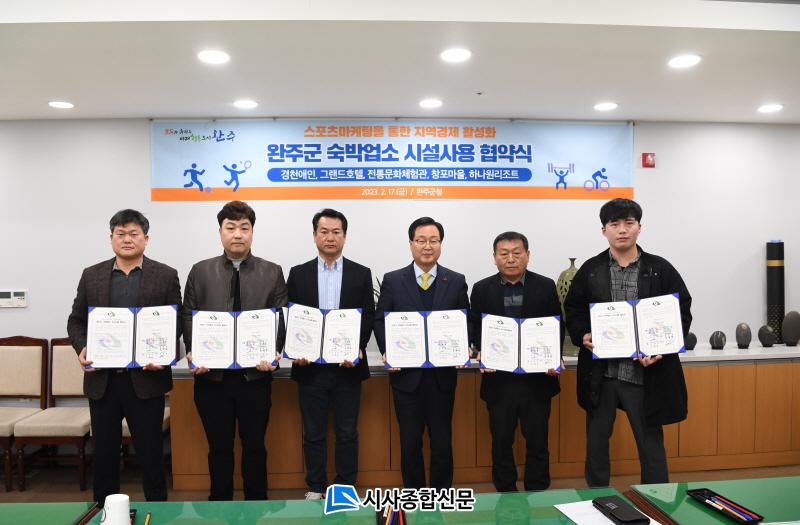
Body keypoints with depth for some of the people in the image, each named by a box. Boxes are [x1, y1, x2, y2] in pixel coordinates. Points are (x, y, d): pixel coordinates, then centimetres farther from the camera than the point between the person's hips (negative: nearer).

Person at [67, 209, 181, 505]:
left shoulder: (165, 276, 1)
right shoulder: (91, 275, 9)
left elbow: (177, 323, 0)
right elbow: (76, 320, 11)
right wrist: (82, 348, -7)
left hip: (145, 378, -2)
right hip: (101, 379, 3)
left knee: (150, 453, 5)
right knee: (104, 452, 13)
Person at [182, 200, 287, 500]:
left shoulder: (272, 273, 3)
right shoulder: (200, 271, 6)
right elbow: (188, 316, 4)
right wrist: (193, 352, -11)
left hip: (255, 374, 0)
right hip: (211, 374, 1)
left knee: (255, 445, 11)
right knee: (219, 447, 12)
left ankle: (256, 503, 27)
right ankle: (219, 503, 29)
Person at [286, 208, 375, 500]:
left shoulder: (361, 274, 4)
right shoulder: (298, 274, 6)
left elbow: (368, 318, 1)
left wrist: (357, 349, -14)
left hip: (348, 365, 0)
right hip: (310, 366, 1)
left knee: (347, 433, 8)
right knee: (313, 433, 10)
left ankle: (346, 488, 22)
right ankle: (315, 488, 23)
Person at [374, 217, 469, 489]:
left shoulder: (456, 281, 4)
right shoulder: (392, 280, 2)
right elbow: (380, 321, 2)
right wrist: (387, 352, -13)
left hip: (442, 373, 1)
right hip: (406, 373, 0)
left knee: (442, 441, 10)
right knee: (410, 441, 11)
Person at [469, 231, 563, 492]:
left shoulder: (546, 286, 0)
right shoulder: (482, 289, 1)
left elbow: (557, 328, 3)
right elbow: (475, 331, 3)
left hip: (537, 379, 0)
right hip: (499, 380, 0)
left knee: (537, 443, 10)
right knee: (501, 443, 11)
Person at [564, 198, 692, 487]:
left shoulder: (661, 270, 0)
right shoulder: (589, 270, 3)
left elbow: (682, 313, 2)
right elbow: (572, 310, 9)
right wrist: (583, 336, -10)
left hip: (645, 373, -1)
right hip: (600, 373, 2)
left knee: (651, 442, 10)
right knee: (596, 441, 13)